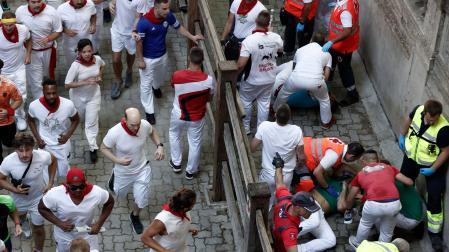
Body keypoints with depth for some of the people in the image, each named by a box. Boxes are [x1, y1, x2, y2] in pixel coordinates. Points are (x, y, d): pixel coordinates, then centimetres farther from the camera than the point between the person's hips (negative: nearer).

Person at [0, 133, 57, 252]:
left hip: (38, 198, -1)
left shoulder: (43, 156, -33)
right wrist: (14, 189, -31)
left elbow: (53, 161, -8)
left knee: (38, 229, 12)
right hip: (19, 198, 2)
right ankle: (24, 222, 72)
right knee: (20, 217, 34)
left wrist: (50, 182, -11)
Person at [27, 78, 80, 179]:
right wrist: (38, 138, -8)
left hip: (62, 144, 0)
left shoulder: (68, 104, -27)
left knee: (63, 173, 14)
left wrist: (67, 136, -19)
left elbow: (76, 120, -6)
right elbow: (30, 121, 0)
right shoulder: (34, 105, -24)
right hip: (45, 145, 0)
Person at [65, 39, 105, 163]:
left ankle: (93, 148, 10)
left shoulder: (97, 59, -18)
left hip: (94, 95, 1)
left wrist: (99, 77, -7)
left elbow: (102, 65, 9)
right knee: (82, 116, 24)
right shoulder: (76, 65, -30)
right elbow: (67, 85, -27)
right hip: (78, 96, -1)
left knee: (91, 121, 0)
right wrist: (85, 82, -34)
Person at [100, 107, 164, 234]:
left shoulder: (145, 125, -26)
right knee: (120, 194, 27)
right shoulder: (114, 133, -36)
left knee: (141, 199, 11)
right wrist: (117, 160, -32)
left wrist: (159, 146, -15)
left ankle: (135, 216, 46)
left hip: (142, 169, 2)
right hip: (123, 172, -1)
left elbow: (152, 131, 0)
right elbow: (104, 148, -17)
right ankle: (115, 177, 62)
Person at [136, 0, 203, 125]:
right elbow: (139, 42, -21)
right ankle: (149, 111, 25)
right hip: (148, 58, -5)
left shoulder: (168, 16, -18)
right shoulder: (144, 22, -33)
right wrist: (140, 60, -14)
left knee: (160, 76, 32)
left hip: (162, 55, 6)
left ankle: (156, 87, 67)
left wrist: (192, 37, -10)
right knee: (146, 84, 9)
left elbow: (178, 27, 2)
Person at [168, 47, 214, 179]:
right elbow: (209, 99, -7)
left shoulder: (177, 75, -27)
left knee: (174, 135, 31)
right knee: (195, 143, 22)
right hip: (197, 117, 0)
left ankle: (176, 163, 46)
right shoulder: (208, 80, -26)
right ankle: (190, 171, 41)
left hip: (179, 115, 0)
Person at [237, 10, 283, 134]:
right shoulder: (276, 38, -14)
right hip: (270, 78, 4)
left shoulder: (249, 41, -30)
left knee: (245, 101, 21)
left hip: (253, 80, -4)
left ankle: (246, 127, 34)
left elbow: (241, 65, -30)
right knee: (264, 102, 22)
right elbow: (280, 49, 11)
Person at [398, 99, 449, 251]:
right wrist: (402, 136, 8)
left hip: (433, 165, -5)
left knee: (434, 198, -3)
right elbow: (409, 120, 3)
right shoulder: (418, 110, -22)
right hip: (412, 157, 5)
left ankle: (435, 233, 9)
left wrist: (433, 169, -23)